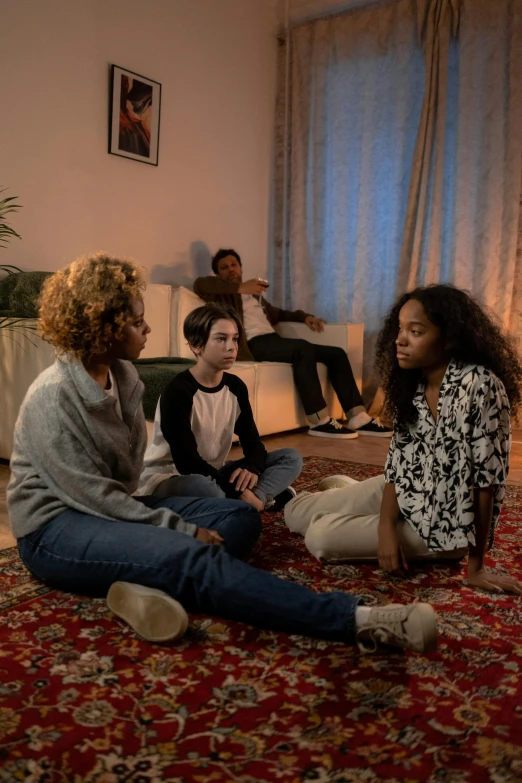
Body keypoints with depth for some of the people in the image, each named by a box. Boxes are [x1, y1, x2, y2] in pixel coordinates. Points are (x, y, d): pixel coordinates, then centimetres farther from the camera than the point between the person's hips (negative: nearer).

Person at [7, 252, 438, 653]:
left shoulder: (122, 376, 5)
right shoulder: (54, 395, -18)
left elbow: (127, 473, 8)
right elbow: (90, 494, -21)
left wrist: (178, 529, -9)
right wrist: (182, 530, -19)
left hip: (112, 506, 9)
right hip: (56, 528, -9)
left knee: (240, 516, -6)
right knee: (192, 557, -32)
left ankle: (151, 588, -33)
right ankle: (355, 620, -38)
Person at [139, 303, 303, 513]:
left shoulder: (236, 387, 0)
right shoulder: (178, 391, -20)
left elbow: (253, 443, 2)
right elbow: (187, 461, -26)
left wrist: (252, 468, -22)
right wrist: (238, 493, -28)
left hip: (213, 474, 7)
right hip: (167, 479, -7)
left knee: (291, 458, -3)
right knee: (202, 487, -42)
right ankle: (266, 496, -18)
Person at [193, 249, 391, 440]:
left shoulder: (254, 294, 32)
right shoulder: (223, 293, 10)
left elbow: (276, 313, 43)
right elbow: (199, 284, -10)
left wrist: (304, 316, 24)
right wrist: (239, 287, -14)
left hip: (274, 340, 8)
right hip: (255, 344, -8)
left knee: (336, 353, -3)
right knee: (303, 348, -34)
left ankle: (358, 417, -10)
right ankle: (319, 421, -32)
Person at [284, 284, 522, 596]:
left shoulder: (478, 385, -27)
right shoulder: (411, 383, -4)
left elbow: (486, 477, -25)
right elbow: (398, 462, -5)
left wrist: (476, 566, -20)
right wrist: (385, 528, -19)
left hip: (444, 521, -6)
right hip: (406, 492, 6)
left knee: (320, 537, -17)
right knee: (296, 513, 7)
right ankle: (344, 488, 34)